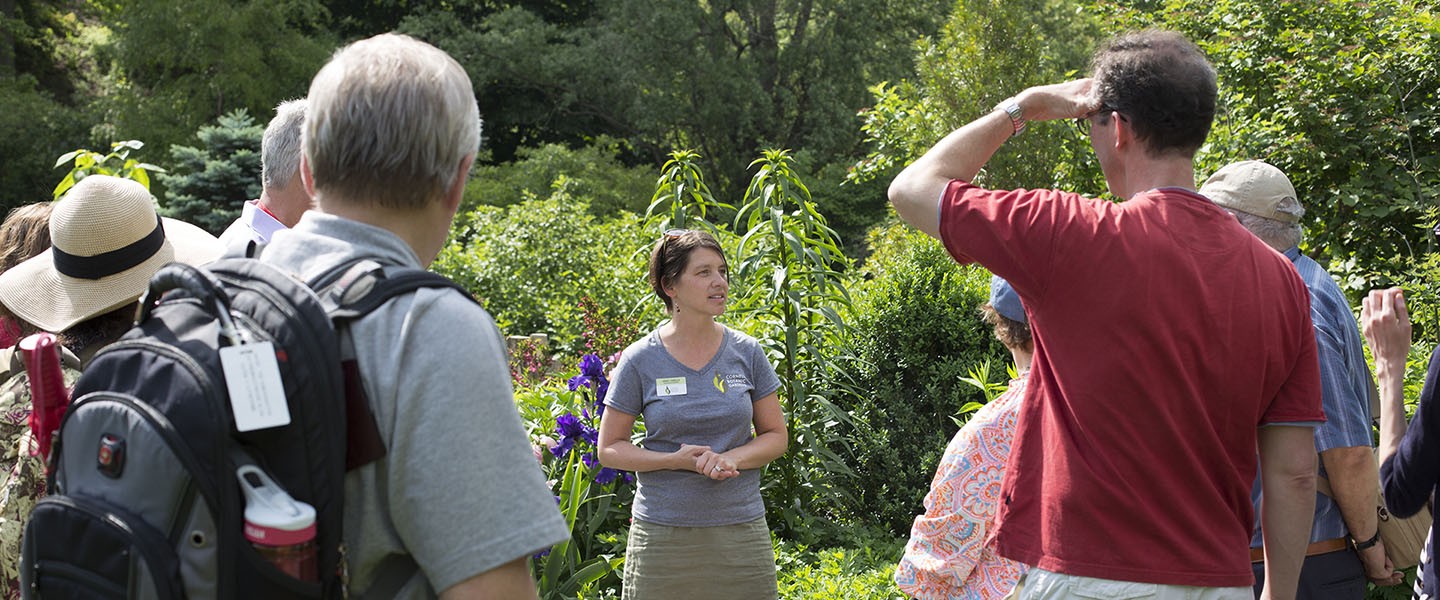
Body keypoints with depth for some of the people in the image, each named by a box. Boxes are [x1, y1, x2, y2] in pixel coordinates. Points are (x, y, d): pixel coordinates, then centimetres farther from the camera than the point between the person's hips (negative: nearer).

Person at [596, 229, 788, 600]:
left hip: (741, 527, 2)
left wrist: (730, 458, -12)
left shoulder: (747, 353, 3)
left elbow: (776, 437, 8)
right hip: (663, 535, -2)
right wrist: (676, 460, -14)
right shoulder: (640, 360, -2)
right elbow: (609, 449, 1)